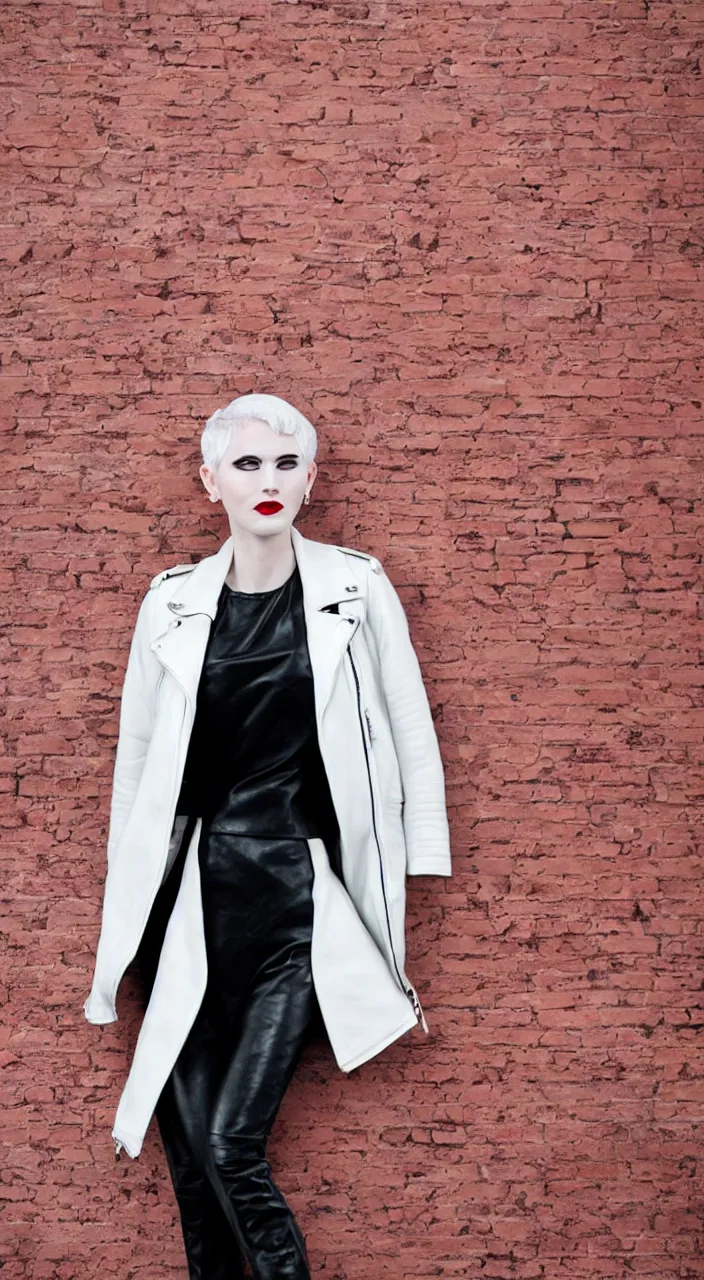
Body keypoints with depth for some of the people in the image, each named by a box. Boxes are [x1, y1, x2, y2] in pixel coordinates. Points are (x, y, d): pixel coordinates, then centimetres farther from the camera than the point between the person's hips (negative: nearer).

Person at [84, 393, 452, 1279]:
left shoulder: (357, 589, 1)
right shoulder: (173, 602, 6)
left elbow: (412, 740, 4)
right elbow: (136, 757, 12)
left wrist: (408, 895, 0)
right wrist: (124, 925, 13)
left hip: (301, 897, -2)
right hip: (193, 893, 2)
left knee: (229, 1147, -10)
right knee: (189, 1149, 3)